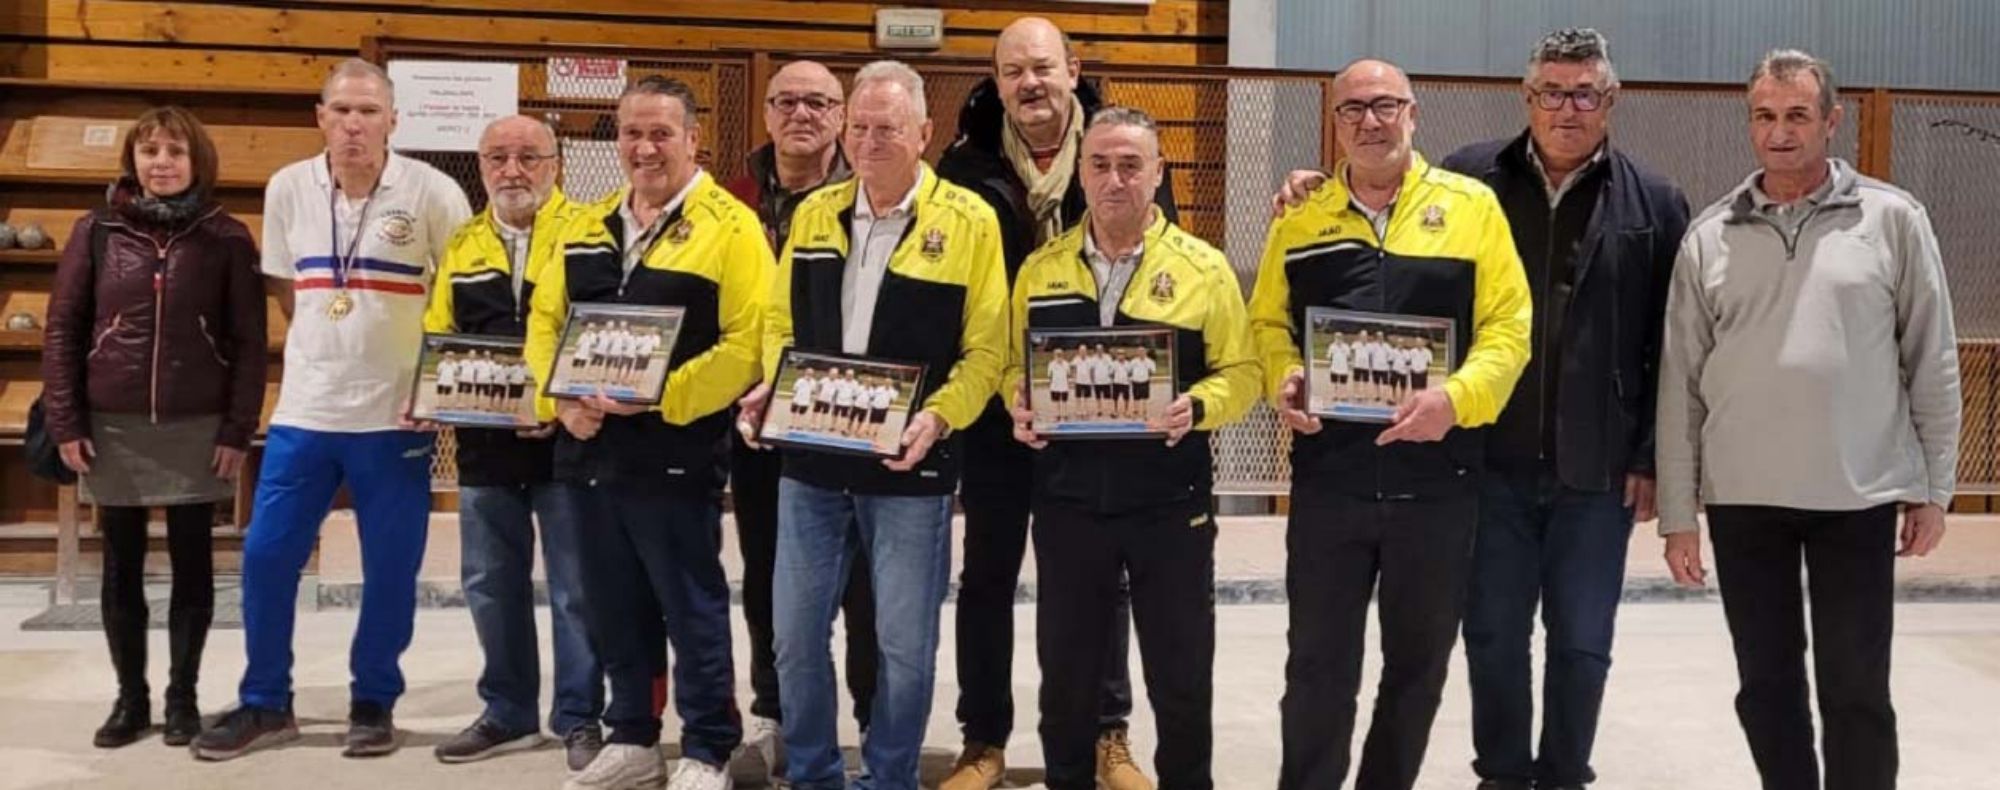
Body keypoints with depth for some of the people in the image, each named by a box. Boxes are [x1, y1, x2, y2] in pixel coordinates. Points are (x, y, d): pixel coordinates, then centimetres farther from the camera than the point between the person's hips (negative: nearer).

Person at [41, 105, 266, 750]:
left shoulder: (227, 239, -2)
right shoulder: (97, 231, 2)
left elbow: (249, 341, -2)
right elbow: (62, 328, 4)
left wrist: (238, 430, -7)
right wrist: (65, 423, -2)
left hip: (198, 431, -1)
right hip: (114, 430, 1)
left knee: (192, 564, 7)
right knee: (122, 568, 9)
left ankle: (182, 696, 20)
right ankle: (130, 697, 22)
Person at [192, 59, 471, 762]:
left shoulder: (431, 192, -9)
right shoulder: (287, 189, 2)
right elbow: (285, 286, 15)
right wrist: (332, 345, 8)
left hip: (396, 414, -3)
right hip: (303, 410, 3)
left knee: (390, 569, 4)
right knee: (265, 557, 5)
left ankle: (374, 703, 22)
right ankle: (265, 703, 21)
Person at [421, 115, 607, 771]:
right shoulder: (462, 246, 13)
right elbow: (436, 336, 16)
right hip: (485, 444, 5)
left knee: (575, 587, 3)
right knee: (491, 584, 12)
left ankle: (579, 717, 15)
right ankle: (508, 712, 25)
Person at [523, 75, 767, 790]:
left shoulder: (730, 227, -8)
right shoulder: (586, 227, 12)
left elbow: (746, 344, -15)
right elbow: (544, 322, 14)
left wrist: (658, 397, -21)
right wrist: (560, 399, -4)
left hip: (675, 457, -6)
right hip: (588, 452, 6)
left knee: (691, 610, 3)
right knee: (613, 611, 15)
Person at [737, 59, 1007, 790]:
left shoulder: (968, 221, -5)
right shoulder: (813, 214, 8)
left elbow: (985, 351, -7)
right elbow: (781, 322, 14)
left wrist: (937, 417, -21)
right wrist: (770, 388, -4)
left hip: (910, 465, -4)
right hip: (810, 458, 4)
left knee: (905, 643, 6)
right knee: (795, 633, 10)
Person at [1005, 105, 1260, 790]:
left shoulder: (1204, 268, -1)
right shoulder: (1041, 268, 6)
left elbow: (1240, 371, -1)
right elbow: (1014, 363, 13)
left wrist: (1196, 407, -20)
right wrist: (1020, 406, -8)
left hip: (1170, 503, -2)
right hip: (1066, 500, 2)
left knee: (1181, 678, 7)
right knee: (1066, 674, 12)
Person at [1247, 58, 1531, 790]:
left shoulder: (1472, 206, 1)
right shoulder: (1302, 216, 7)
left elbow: (1508, 325, -3)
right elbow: (1268, 321, 12)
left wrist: (1456, 397, -19)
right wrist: (1283, 379, -9)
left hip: (1436, 478, 0)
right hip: (1328, 477, 1)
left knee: (1418, 659, 13)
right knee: (1319, 661, 5)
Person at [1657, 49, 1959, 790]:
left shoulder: (1893, 218, -1)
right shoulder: (1709, 235, 3)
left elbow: (1932, 361, 2)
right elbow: (1680, 380, 4)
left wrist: (1933, 489, 1)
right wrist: (1677, 511, 2)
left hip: (1859, 496, -2)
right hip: (1741, 498, 2)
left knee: (1855, 692, 5)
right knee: (1765, 684, 11)